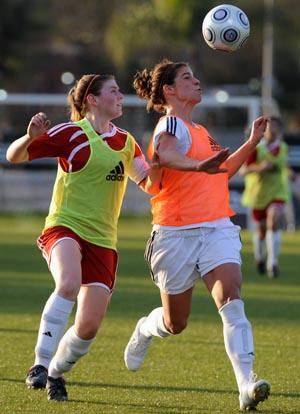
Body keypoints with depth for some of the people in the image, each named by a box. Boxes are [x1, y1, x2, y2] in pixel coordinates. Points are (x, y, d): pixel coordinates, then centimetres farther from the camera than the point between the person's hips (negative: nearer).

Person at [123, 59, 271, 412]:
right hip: (177, 233, -6)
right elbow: (163, 154, -32)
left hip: (218, 228, 6)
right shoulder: (171, 125, -8)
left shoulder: (198, 131, 19)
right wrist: (200, 165, -50)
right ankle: (144, 331, 45)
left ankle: (246, 384, -30)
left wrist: (252, 142, 22)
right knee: (175, 323, 8)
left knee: (230, 297, -19)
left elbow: (222, 172, 33)